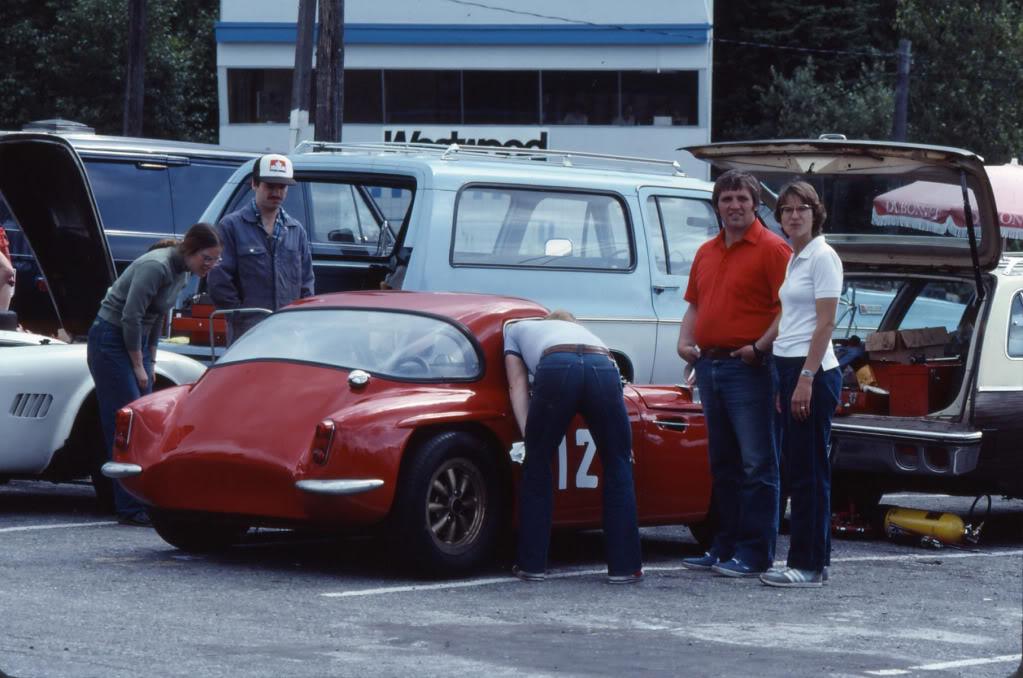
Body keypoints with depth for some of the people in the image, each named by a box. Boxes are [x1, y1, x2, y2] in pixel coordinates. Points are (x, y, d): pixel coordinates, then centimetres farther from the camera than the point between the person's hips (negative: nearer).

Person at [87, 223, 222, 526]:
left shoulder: (179, 273, 7)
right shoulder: (157, 267, -22)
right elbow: (131, 317, -23)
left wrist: (150, 360, 14)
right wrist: (138, 366, -16)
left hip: (135, 341, 9)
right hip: (110, 340, -9)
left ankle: (147, 502, 8)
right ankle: (130, 509, -10)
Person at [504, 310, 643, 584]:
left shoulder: (515, 330, 38)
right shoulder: (582, 331, 44)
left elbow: (518, 384, 23)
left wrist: (527, 435, 13)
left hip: (556, 369, -2)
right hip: (605, 369, 2)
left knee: (537, 467, 14)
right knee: (618, 468, 14)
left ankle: (532, 564, 15)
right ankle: (624, 567, 14)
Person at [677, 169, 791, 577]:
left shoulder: (771, 248, -7)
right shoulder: (706, 252, 17)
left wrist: (760, 347, -19)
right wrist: (685, 342, 7)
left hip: (749, 368, -8)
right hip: (710, 367, 8)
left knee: (756, 465, -5)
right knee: (724, 466, 14)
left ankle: (755, 555, -4)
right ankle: (725, 548, 20)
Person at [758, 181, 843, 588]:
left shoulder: (822, 257, -9)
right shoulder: (794, 260, 17)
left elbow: (824, 324, -15)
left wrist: (806, 378, -21)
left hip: (813, 371, -9)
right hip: (789, 370, 9)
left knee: (809, 471, -7)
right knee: (799, 470, 10)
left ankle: (808, 566, -6)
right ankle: (809, 560, 13)